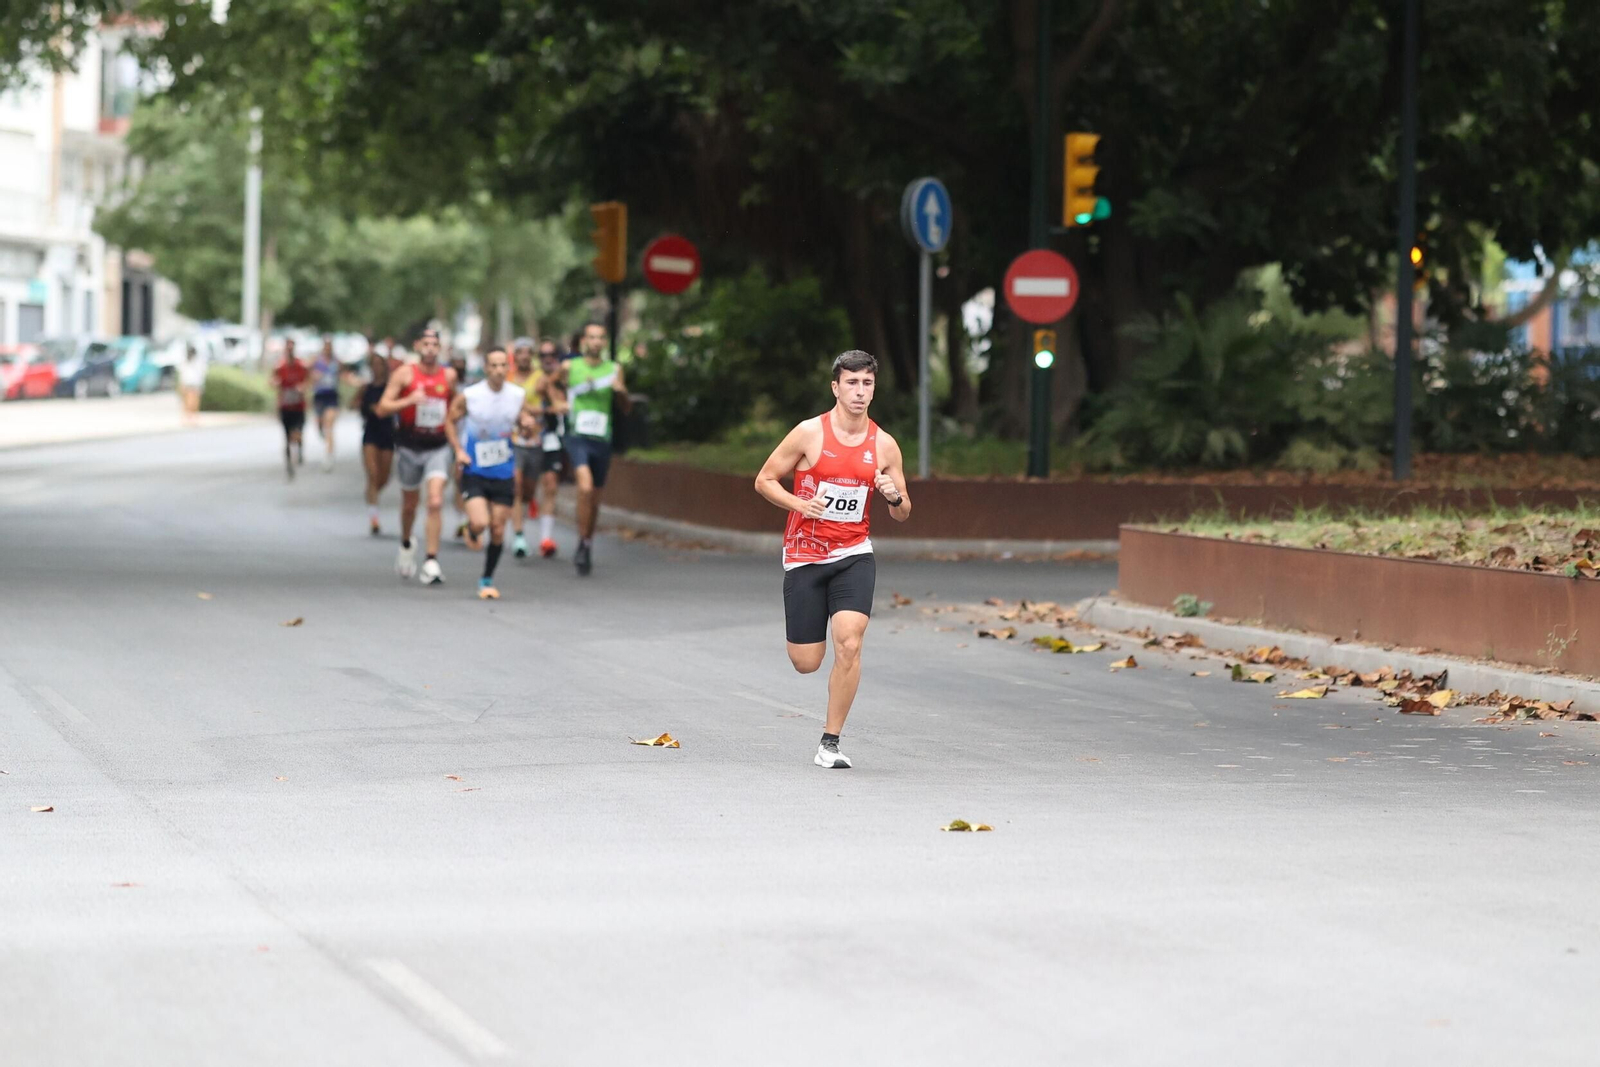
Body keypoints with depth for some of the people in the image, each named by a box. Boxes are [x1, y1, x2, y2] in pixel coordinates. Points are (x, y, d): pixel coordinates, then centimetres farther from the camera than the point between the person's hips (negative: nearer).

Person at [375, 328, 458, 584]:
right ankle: (406, 545, 44)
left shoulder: (448, 375, 3)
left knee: (436, 502, -16)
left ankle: (431, 562, -16)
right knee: (409, 504, 14)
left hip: (438, 447, 0)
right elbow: (382, 408, -10)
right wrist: (409, 400, -23)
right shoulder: (405, 373, -5)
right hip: (410, 447, 0)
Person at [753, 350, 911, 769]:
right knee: (806, 663, 1)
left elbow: (903, 513, 10)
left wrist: (894, 497, -14)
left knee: (849, 644, -19)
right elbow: (764, 480, -1)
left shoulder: (884, 445, 2)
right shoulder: (809, 433, -7)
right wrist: (799, 504, -18)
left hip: (854, 555, 1)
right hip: (804, 556, -1)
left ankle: (831, 741, -7)